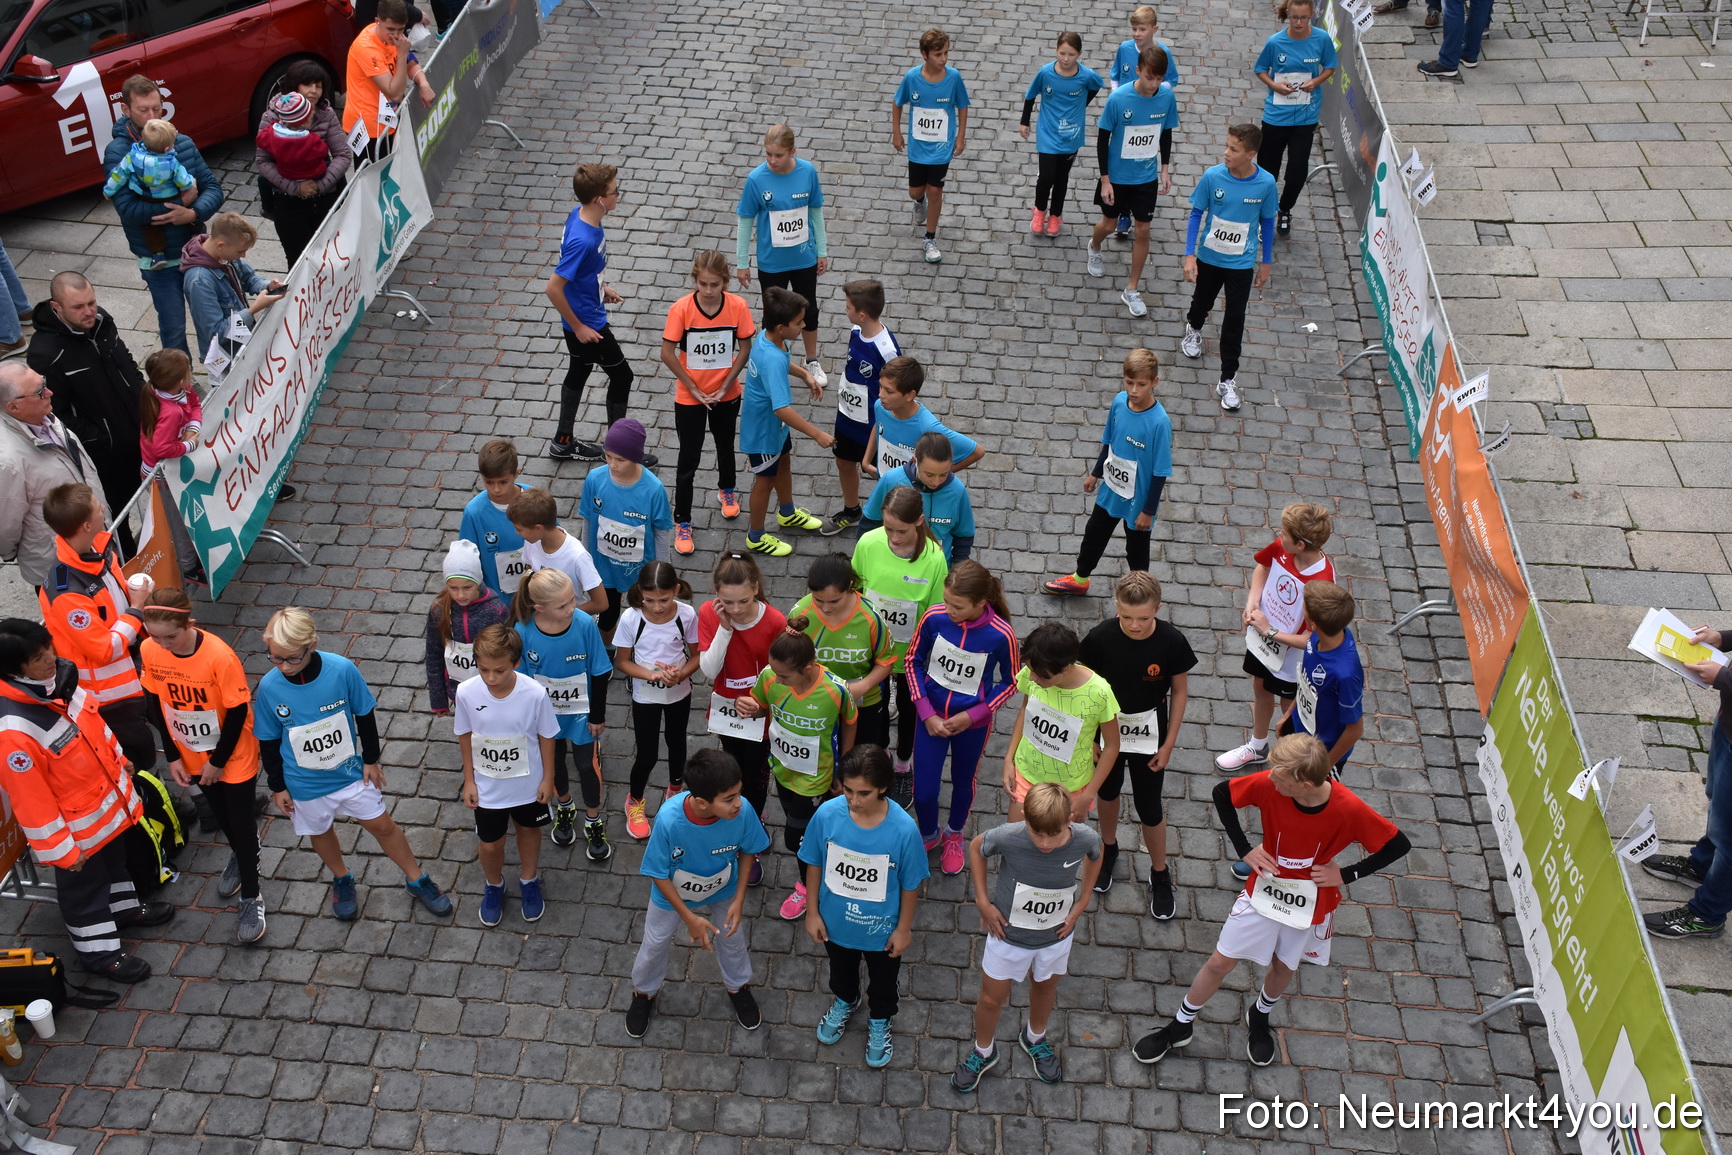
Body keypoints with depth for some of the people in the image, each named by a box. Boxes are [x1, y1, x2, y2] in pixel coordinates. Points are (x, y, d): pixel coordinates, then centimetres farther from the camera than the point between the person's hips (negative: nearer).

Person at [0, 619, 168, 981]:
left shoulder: (56, 680, -14)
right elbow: (30, 799, -27)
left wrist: (118, 758, 20)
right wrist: (60, 850, -18)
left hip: (108, 799, 7)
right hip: (76, 825, -7)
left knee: (116, 858, 31)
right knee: (84, 887, 17)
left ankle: (123, 908, 58)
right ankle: (98, 953, 39)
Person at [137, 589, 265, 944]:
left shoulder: (219, 656, -33)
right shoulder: (149, 651, -19)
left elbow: (238, 712, -22)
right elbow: (155, 704, -4)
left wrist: (219, 761, -14)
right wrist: (173, 755, -2)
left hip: (234, 755, -5)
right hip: (193, 753, 5)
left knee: (242, 822, 7)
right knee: (221, 814, 26)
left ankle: (251, 897, 24)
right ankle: (239, 856, 54)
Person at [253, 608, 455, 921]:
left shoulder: (342, 669, -26)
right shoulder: (269, 686, -22)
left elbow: (365, 715, -9)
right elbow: (269, 742, -7)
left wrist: (371, 759, 0)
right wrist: (277, 786, 1)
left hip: (351, 771, -1)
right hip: (305, 782, 1)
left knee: (382, 825, 14)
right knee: (321, 833, 23)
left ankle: (417, 880, 34)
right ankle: (341, 880, 52)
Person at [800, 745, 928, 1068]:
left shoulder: (903, 829, -33)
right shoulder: (827, 815, -28)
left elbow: (911, 883, -17)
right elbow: (814, 864, -10)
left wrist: (904, 928, -6)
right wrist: (812, 912, -1)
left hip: (882, 928, -2)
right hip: (836, 920, 2)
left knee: (883, 979, 28)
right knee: (841, 968, 33)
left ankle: (879, 1022, 59)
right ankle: (845, 1001, 66)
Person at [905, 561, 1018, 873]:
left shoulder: (1001, 635, -26)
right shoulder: (934, 618, -22)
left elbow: (1010, 682, -9)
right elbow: (912, 662, -6)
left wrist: (973, 716, -14)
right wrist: (927, 714, -10)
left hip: (972, 722, -1)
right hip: (931, 715, 1)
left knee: (963, 781, 23)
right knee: (924, 792, 7)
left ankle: (954, 836, 53)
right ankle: (928, 835, 41)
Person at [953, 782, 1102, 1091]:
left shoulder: (1086, 839, -28)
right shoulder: (1008, 837, -34)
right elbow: (976, 847, -11)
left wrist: (1081, 905, -5)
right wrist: (983, 902, -12)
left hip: (1056, 936, 2)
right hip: (1008, 933, -2)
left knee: (1045, 987, 29)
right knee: (992, 999, 18)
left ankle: (1034, 1039, 59)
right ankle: (983, 1052, 48)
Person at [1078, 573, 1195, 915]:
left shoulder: (1172, 641, -23)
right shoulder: (1100, 638, -23)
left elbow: (1179, 691, -8)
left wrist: (1168, 744, -6)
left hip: (1149, 736, -1)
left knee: (1149, 808, 10)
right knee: (1108, 793, 25)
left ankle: (1160, 874, 36)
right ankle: (1108, 849, 53)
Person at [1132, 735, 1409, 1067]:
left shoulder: (1349, 810, -30)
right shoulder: (1268, 784, -27)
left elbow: (1398, 845, -17)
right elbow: (1222, 793, -9)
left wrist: (1346, 875, -17)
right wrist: (1244, 850, -12)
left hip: (1311, 904, 0)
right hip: (1263, 890, 1)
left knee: (1284, 966, 22)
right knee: (1221, 962, 9)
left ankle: (1260, 1017, 54)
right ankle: (1180, 1026, 31)